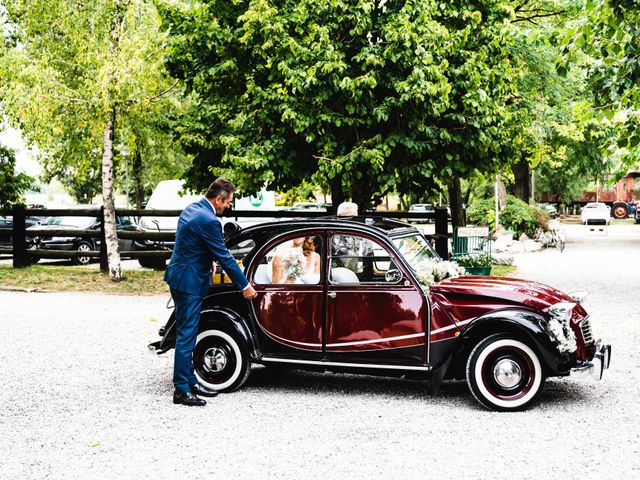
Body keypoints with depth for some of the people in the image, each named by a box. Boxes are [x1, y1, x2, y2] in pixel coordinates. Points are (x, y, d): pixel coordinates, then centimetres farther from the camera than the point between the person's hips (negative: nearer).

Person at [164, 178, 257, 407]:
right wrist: (245, 285, -9)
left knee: (186, 334, 15)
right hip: (189, 282, -10)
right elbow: (224, 256, -17)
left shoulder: (191, 209, 8)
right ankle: (182, 390, 0)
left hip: (179, 276, 10)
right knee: (186, 335, -5)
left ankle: (190, 381, 23)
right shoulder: (209, 220, -21)